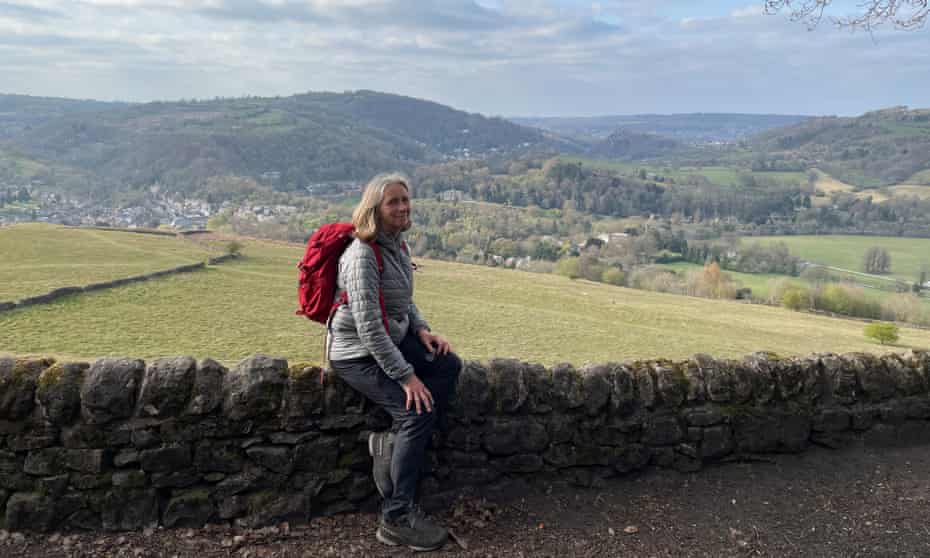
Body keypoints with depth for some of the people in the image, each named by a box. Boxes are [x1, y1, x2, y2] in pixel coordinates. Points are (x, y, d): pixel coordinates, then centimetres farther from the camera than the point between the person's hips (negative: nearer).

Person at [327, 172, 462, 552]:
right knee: (418, 409, -20)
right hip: (357, 354, -9)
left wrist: (422, 329, -2)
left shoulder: (397, 245, 5)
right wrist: (406, 376, -26)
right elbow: (368, 326, -28)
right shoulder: (362, 256, -23)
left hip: (392, 340, 9)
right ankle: (396, 518, -10)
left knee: (449, 366, -9)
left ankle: (394, 443, -2)